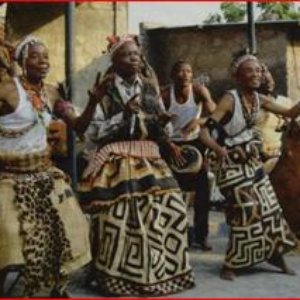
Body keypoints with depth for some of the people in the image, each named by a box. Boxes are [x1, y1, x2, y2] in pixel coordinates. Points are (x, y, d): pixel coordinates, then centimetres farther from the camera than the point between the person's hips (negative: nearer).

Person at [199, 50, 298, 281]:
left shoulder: (260, 99, -1)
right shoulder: (230, 99, -22)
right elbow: (205, 132, -29)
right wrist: (217, 148, -48)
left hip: (251, 158, 7)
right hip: (231, 161, -7)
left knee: (268, 204, 11)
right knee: (246, 210, -8)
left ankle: (275, 254, 28)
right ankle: (231, 264, 6)